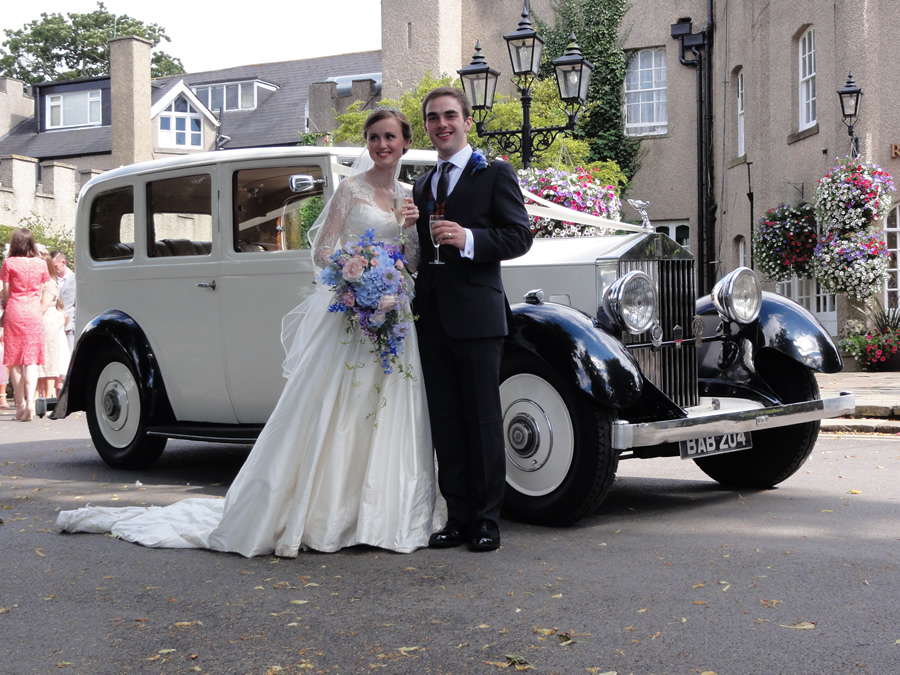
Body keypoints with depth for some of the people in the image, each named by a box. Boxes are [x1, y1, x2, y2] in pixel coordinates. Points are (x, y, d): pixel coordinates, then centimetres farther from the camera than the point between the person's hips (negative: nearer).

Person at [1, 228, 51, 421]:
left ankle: (20, 405, 8)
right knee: (31, 359, -1)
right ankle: (30, 401, -18)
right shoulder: (41, 264, 4)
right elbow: (40, 291, 10)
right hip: (34, 312, 2)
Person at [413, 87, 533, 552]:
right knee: (444, 421, 6)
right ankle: (458, 518, 12)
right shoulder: (420, 187, 21)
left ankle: (486, 521, 6)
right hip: (431, 317, 6)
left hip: (475, 314, -5)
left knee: (482, 420, -1)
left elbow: (519, 236, -6)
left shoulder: (496, 174, 3)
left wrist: (469, 239, -18)